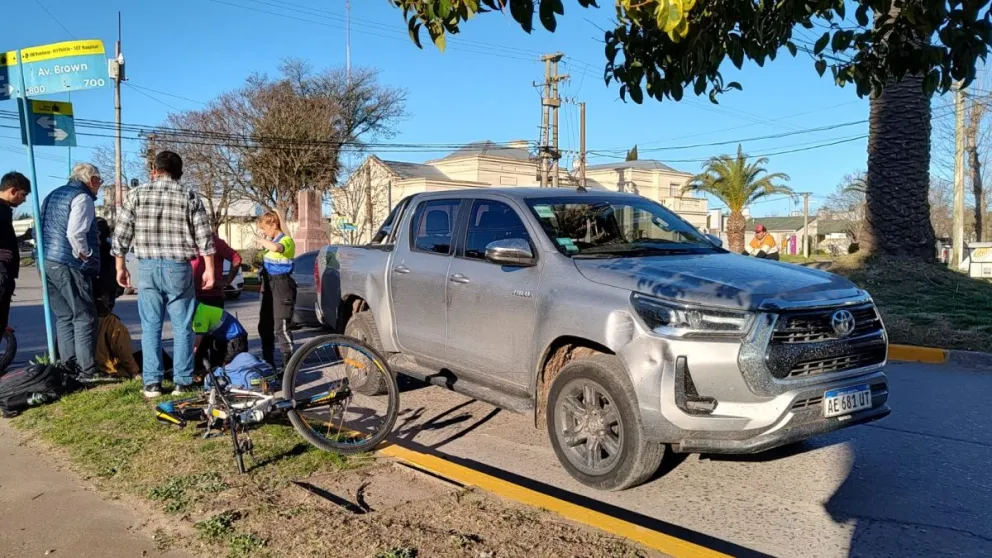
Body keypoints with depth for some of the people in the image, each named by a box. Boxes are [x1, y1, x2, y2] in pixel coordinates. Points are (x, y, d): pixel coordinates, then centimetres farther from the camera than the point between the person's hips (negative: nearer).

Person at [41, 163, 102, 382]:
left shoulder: (53, 196, 21)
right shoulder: (82, 197, -9)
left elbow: (40, 230, 22)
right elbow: (75, 234, -21)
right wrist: (87, 257, -9)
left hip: (48, 263, 9)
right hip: (69, 265, -9)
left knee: (64, 317, 12)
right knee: (84, 318, -6)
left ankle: (68, 367, 13)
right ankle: (87, 371, -7)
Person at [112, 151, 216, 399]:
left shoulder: (137, 194, 4)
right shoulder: (190, 196, 2)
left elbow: (121, 234, 4)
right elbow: (204, 236, -2)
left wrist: (120, 267, 13)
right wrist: (209, 269, 3)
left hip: (147, 267, 1)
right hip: (178, 268, -1)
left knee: (151, 326, 7)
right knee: (182, 326, 5)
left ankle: (151, 383, 8)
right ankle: (182, 382, 7)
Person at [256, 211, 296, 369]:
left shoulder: (286, 240, -12)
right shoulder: (272, 240, 14)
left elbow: (276, 247, -36)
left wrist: (262, 240, -21)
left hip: (282, 285, -10)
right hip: (269, 285, 10)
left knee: (281, 328, -11)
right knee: (265, 326, 14)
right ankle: (268, 362, 25)